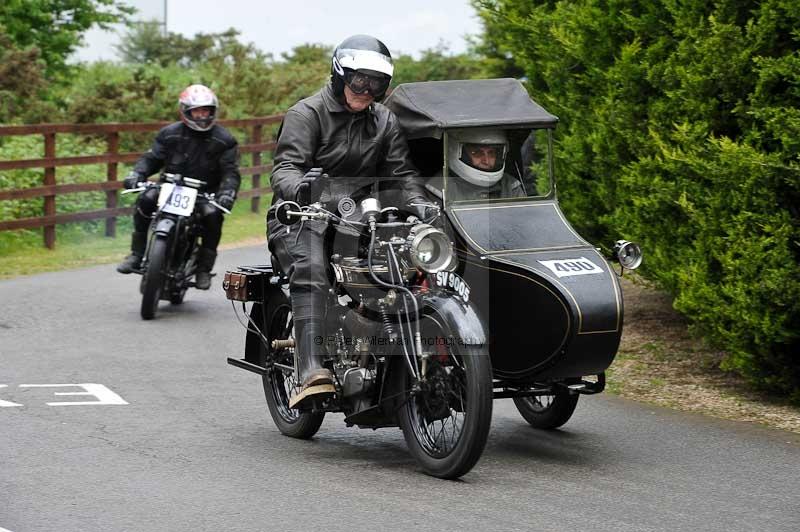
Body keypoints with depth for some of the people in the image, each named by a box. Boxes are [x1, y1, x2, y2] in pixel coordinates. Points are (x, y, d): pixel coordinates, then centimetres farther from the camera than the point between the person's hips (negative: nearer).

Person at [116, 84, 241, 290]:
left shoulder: (224, 140, 1)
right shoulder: (170, 134, 5)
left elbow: (231, 172, -5)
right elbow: (152, 158, 5)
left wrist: (227, 193, -26)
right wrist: (136, 174, -16)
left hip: (205, 194, -1)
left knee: (213, 215, -32)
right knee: (146, 200, -25)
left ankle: (204, 268, -16)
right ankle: (137, 254, -14)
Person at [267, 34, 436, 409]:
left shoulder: (384, 121, 18)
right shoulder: (307, 114, 0)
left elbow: (401, 171, 11)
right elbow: (284, 167, -13)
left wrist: (417, 201, -13)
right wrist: (300, 186, -38)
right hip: (304, 215, -5)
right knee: (311, 271, -34)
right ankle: (313, 373, -45)